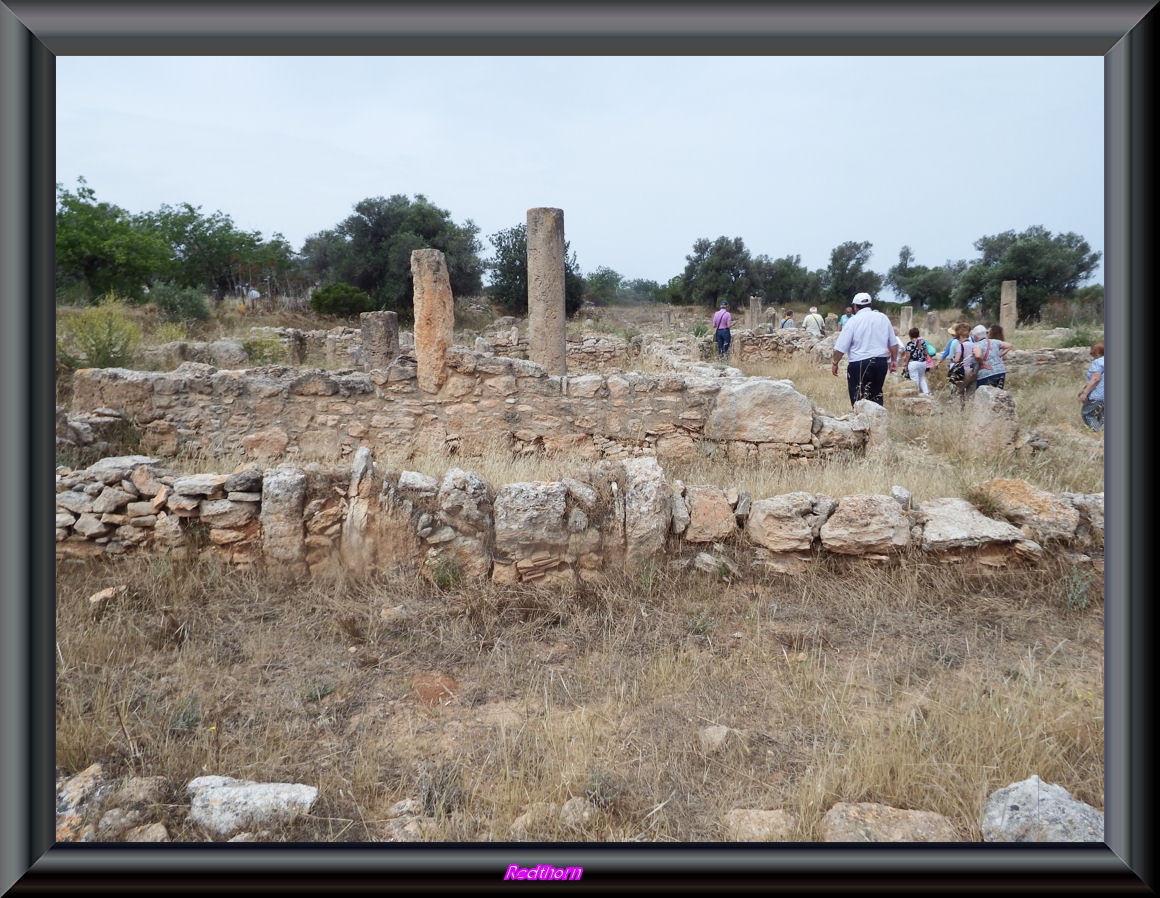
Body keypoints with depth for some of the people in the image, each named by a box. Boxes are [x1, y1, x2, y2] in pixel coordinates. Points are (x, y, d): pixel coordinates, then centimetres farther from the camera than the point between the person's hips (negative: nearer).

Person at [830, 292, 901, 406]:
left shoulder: (853, 321, -6)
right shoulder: (883, 318, 8)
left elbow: (840, 347, -9)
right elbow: (893, 343, 12)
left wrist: (835, 363, 2)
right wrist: (894, 360, 22)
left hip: (860, 364, -5)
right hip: (882, 362, 5)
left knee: (859, 400, 0)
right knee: (876, 395, 17)